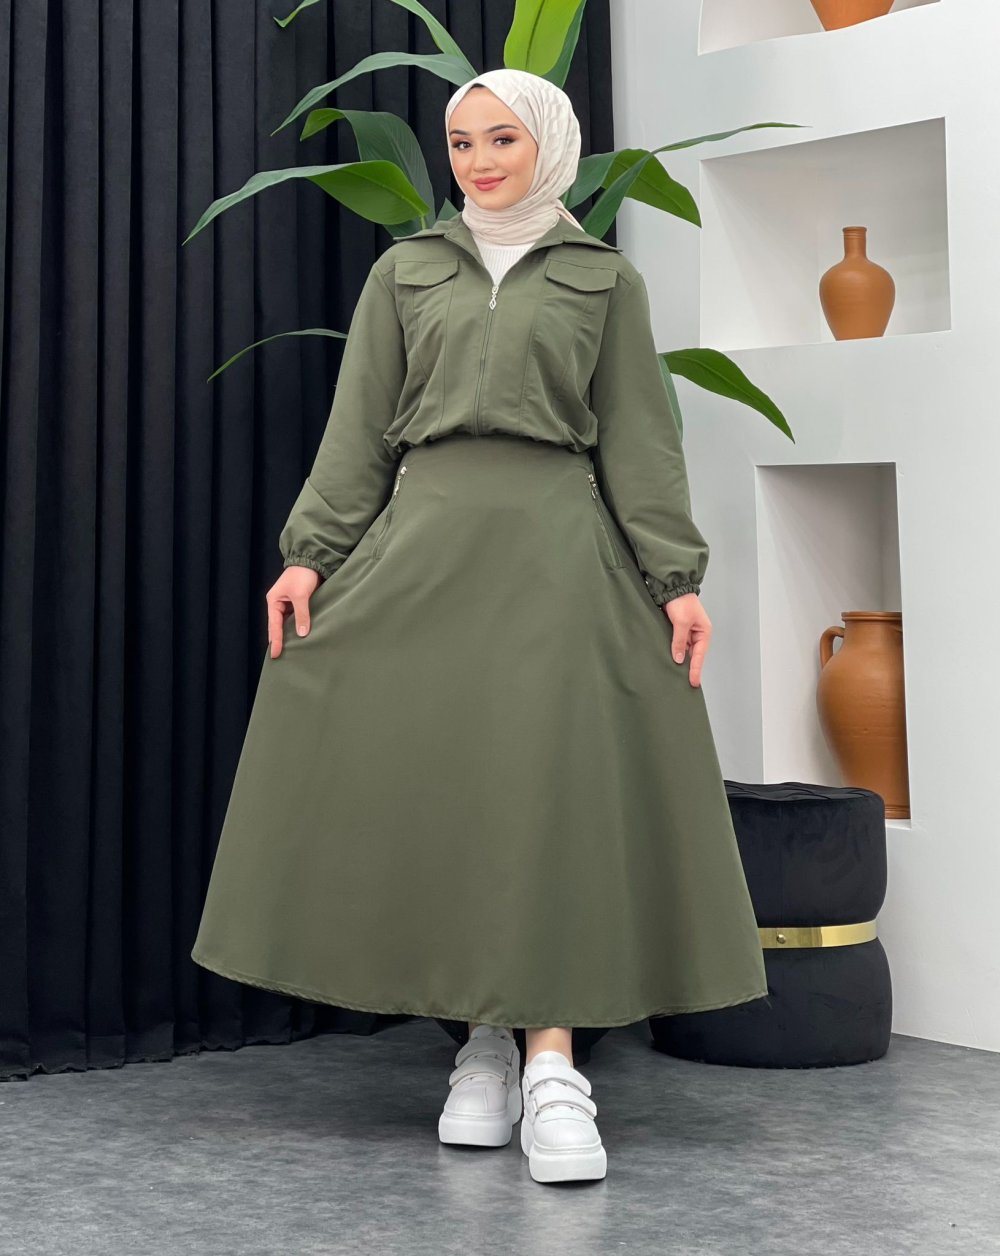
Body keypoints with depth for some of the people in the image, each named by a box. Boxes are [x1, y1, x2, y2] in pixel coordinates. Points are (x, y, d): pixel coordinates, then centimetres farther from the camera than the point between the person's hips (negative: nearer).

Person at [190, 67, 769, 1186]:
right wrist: (308, 553, -2)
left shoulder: (605, 279, 11)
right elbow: (358, 430, 10)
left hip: (558, 549, -2)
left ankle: (553, 1070, -13)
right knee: (433, 788, -2)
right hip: (424, 544, 2)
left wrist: (676, 577, -3)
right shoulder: (404, 272, 15)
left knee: (553, 789, -11)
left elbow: (639, 439, 6)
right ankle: (482, 1048, 8)